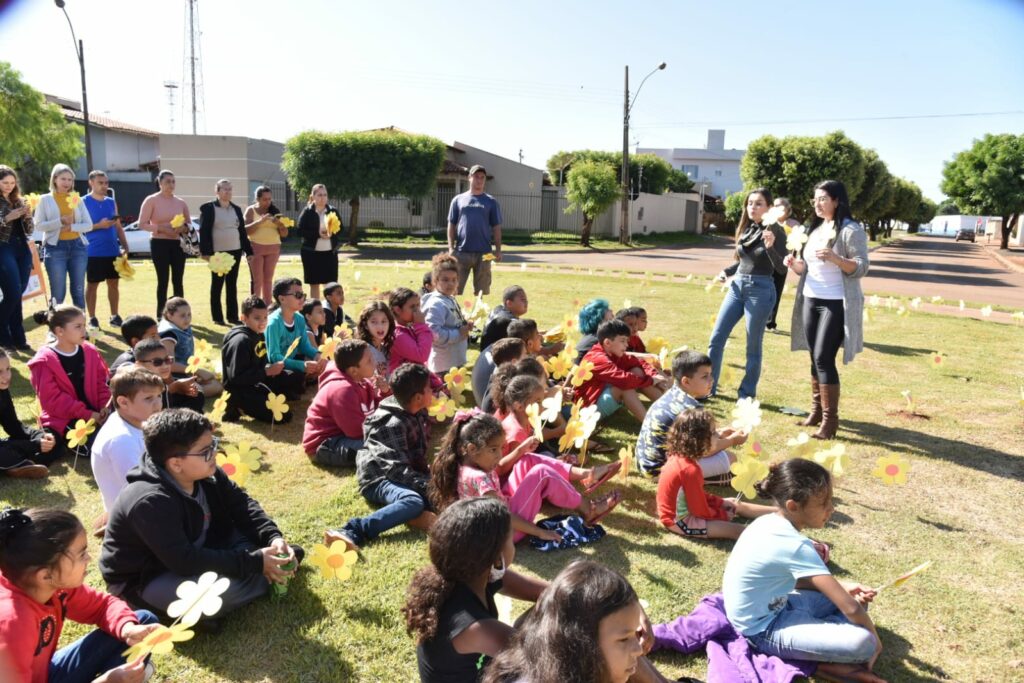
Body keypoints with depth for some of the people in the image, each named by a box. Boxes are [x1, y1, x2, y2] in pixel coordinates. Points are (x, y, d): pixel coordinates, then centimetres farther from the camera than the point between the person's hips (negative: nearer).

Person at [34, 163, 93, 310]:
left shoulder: (77, 199, 11)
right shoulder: (45, 199, 5)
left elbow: (89, 225, 6)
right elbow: (38, 225, -4)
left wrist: (72, 226, -12)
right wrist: (60, 222, -17)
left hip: (78, 246, 3)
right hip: (55, 248, -2)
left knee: (78, 291, 4)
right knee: (57, 294, -3)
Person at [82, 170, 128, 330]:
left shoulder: (111, 202, 13)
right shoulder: (84, 202, -3)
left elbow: (118, 227, 15)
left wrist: (124, 245, 5)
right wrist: (99, 225, -19)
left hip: (112, 250, 5)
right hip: (93, 252, -5)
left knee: (113, 283, 8)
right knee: (92, 285, 3)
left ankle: (114, 316, 16)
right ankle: (92, 318, 10)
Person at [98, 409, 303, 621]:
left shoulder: (206, 474, -9)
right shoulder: (150, 502, -34)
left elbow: (242, 505, -3)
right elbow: (185, 562, -36)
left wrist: (273, 537, -21)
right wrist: (254, 562, -34)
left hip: (193, 551, 8)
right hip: (143, 580, -8)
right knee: (224, 589, -32)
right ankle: (272, 575, -8)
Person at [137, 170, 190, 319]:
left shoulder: (180, 202, 9)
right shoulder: (151, 200, -2)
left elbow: (189, 223, 16)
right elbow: (142, 224, -6)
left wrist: (183, 228, -7)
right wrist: (161, 229, -18)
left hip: (178, 243, 4)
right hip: (159, 243, -4)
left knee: (178, 280, 4)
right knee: (163, 280, -1)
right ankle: (161, 316, 7)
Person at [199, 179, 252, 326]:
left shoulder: (236, 209, 12)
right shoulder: (208, 208, -2)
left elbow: (242, 231, 13)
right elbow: (204, 231, -7)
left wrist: (248, 251, 9)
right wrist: (205, 252, -16)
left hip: (235, 251, 5)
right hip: (217, 252, -4)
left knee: (232, 285, 8)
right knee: (217, 285, 3)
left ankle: (233, 316, 14)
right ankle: (217, 317, 9)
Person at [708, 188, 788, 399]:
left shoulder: (776, 232, -8)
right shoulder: (745, 229, 9)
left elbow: (782, 269, -15)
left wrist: (770, 247, -30)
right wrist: (725, 272, 7)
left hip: (760, 290, -6)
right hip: (737, 286, 6)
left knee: (753, 346, 4)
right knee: (716, 339, 5)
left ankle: (747, 394, 16)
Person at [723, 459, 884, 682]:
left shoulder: (770, 522, -3)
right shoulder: (795, 546, -29)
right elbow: (851, 609, -25)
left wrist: (841, 586, 1)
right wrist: (874, 639, -6)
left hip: (771, 607, 10)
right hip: (764, 630, -10)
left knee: (856, 595, 13)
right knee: (863, 643, -25)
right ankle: (823, 663, 0)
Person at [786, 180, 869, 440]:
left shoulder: (851, 230, -8)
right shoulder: (815, 228, 14)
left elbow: (861, 268, -14)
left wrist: (835, 258, -29)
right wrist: (795, 264, -2)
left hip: (836, 303, -7)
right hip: (810, 300, 7)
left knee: (824, 359, -11)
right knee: (815, 358, 10)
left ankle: (830, 419, -5)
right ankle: (816, 410, 20)